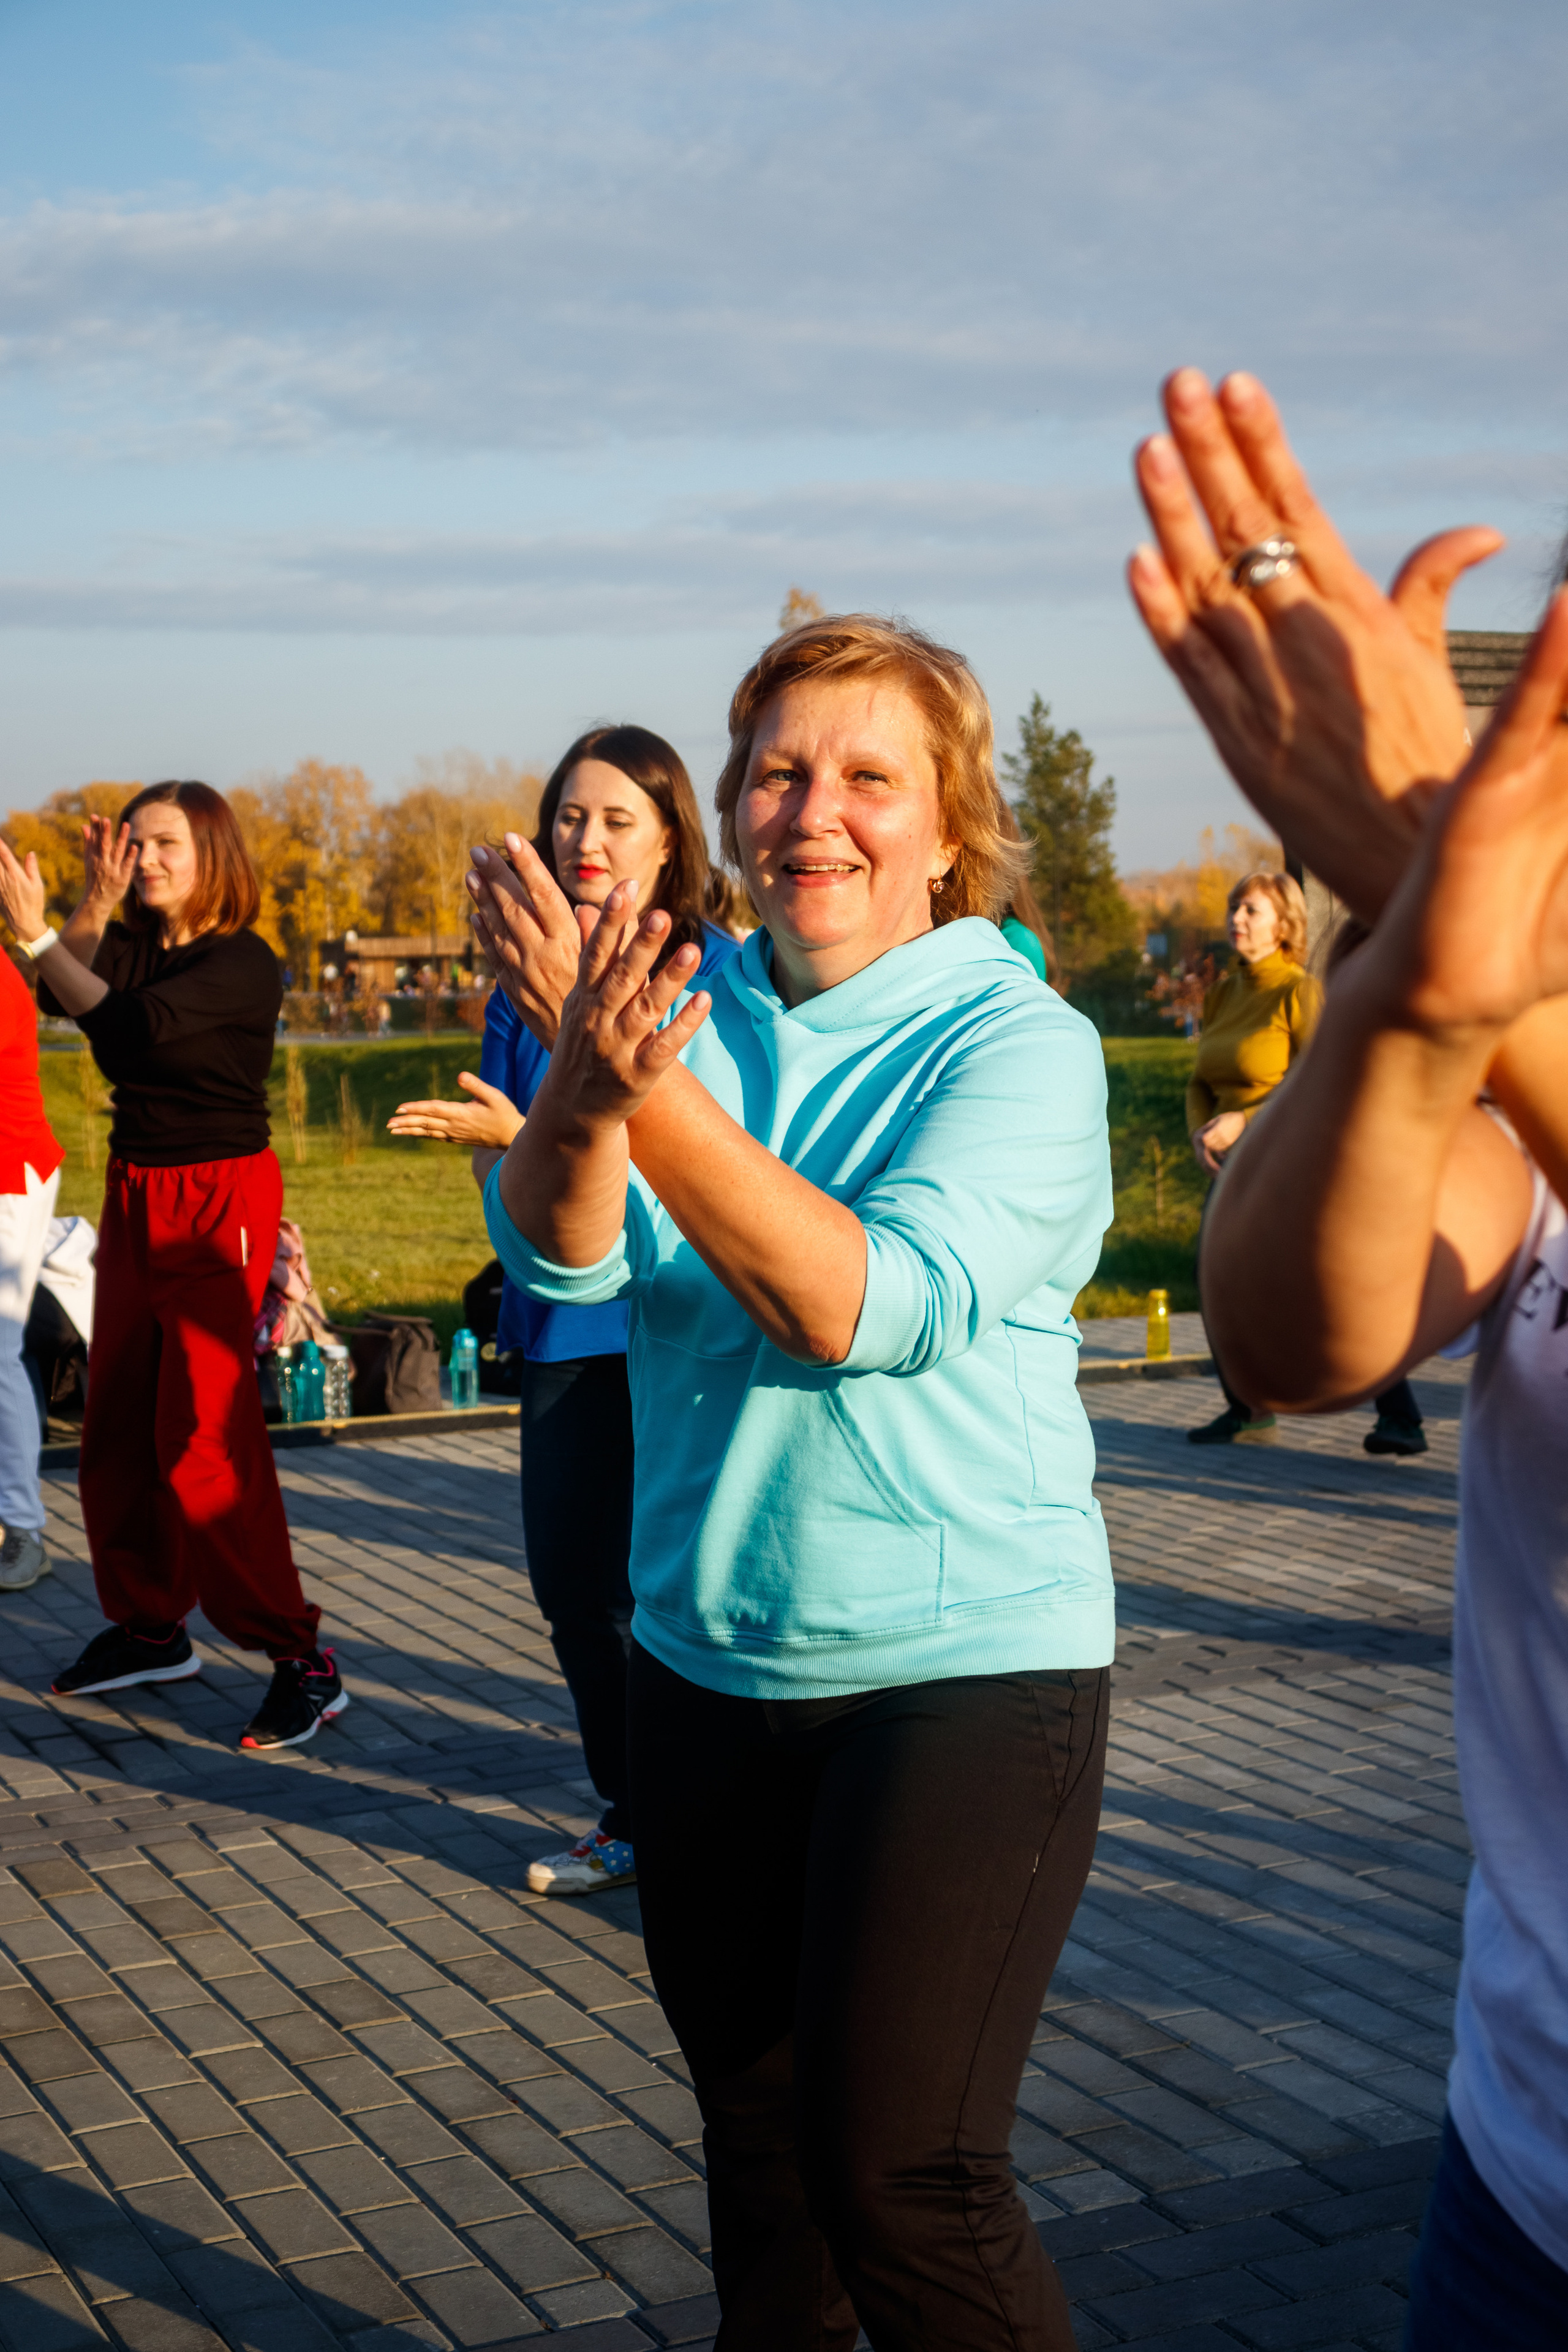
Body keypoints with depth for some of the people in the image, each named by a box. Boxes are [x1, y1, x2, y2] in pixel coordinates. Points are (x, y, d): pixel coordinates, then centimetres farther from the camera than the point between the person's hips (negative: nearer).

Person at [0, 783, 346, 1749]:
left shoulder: (243, 964, -12)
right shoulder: (136, 945, 9)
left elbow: (130, 1025, -24)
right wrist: (99, 900, -17)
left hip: (217, 1205, -8)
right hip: (137, 1197, 8)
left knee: (205, 1437, -13)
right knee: (120, 1426, 10)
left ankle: (303, 1662, -8)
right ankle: (151, 1626, 24)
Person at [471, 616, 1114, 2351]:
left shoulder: (1018, 1043, -11)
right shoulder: (696, 1012, 2)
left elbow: (874, 1306, -24)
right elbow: (559, 1249, -12)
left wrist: (650, 1090, -32)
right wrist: (585, 1075, -33)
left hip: (964, 1662, -5)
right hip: (706, 1661, 5)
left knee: (899, 2170, -7)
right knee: (749, 2120, 20)